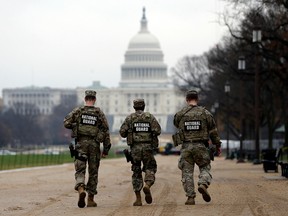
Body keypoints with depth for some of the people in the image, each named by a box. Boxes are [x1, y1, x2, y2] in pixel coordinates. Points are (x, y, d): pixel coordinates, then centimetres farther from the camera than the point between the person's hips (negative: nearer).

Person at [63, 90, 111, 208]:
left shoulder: (78, 111, 1)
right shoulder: (100, 113, 3)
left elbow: (66, 123, -5)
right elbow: (106, 132, 1)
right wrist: (106, 149, 7)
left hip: (81, 143, 0)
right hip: (94, 145, 1)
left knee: (80, 170, 0)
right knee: (93, 173, 10)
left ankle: (81, 189, -29)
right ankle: (90, 199, 13)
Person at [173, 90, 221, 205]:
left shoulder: (180, 114, 0)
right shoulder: (205, 113, 0)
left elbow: (176, 125, 21)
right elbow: (213, 131, 4)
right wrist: (217, 145, 14)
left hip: (186, 147, 0)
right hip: (201, 146, 0)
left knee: (187, 172, 6)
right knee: (205, 168, 13)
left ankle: (190, 197, 2)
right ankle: (203, 184, -16)